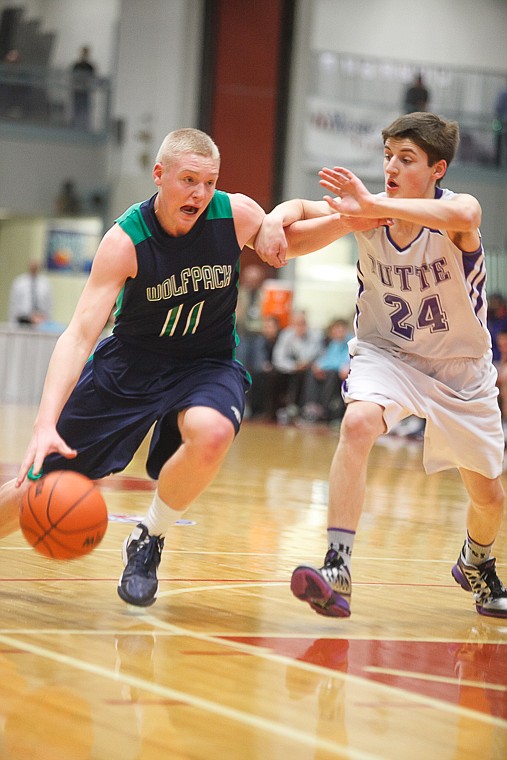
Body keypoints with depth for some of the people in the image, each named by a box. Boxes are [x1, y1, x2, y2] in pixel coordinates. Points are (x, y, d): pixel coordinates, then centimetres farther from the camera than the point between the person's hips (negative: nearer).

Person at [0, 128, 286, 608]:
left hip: (208, 363, 1)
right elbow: (79, 335, -30)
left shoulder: (238, 215, -16)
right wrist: (46, 423, -43)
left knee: (212, 434, -36)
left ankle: (148, 542, -9)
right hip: (130, 361, -1)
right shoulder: (125, 240, -23)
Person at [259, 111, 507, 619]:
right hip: (385, 352, 0)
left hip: (461, 367, 0)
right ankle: (337, 569, -32)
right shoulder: (365, 212, -16)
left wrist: (372, 206, -59)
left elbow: (462, 217, -51)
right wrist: (278, 218, -35)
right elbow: (291, 243, -11)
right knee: (358, 423, -33)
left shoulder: (459, 208, -25)